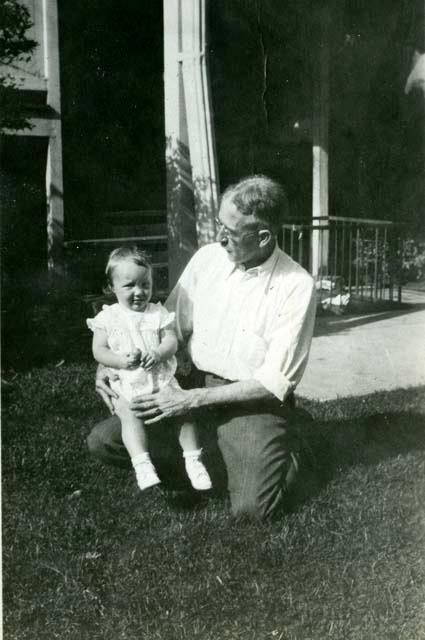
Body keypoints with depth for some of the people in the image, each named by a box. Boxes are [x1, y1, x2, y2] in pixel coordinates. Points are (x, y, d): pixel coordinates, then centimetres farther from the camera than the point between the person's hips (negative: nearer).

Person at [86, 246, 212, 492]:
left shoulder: (159, 313, 6)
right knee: (130, 414, -28)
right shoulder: (107, 318, 2)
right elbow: (99, 351, -2)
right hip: (126, 385, -1)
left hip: (162, 379, 2)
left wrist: (157, 353, -24)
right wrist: (122, 361, -21)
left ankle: (193, 459, -4)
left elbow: (172, 341, -1)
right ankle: (142, 464, -29)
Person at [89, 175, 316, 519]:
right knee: (102, 440, -8)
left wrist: (191, 400, -21)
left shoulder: (297, 285, -16)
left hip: (253, 401, -4)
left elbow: (274, 382, -17)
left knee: (252, 506, -24)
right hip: (197, 386, 5)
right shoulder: (208, 257, -2)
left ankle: (286, 449, 11)